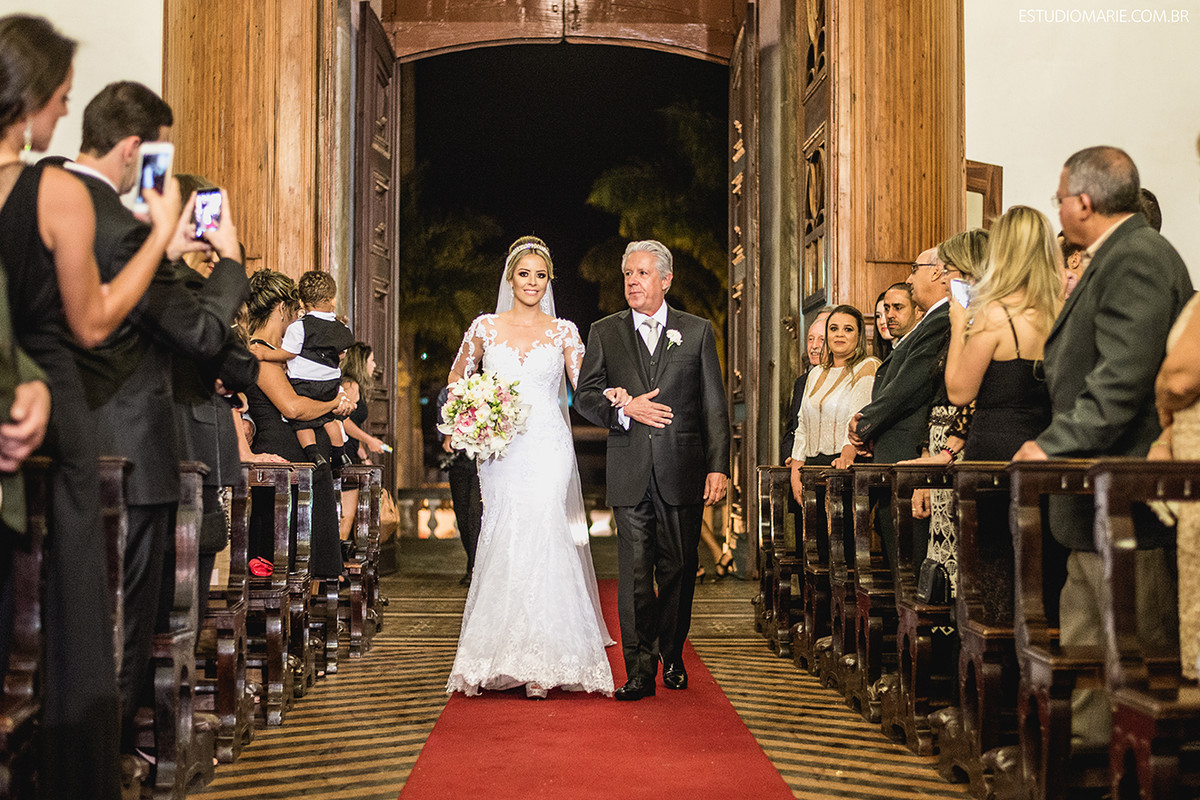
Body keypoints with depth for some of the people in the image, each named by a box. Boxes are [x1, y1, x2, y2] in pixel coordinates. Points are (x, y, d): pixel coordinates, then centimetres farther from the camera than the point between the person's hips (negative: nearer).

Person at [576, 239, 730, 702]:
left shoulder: (698, 332, 7)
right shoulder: (604, 333, 10)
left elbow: (714, 406, 3)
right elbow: (585, 396, 8)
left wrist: (718, 467, -4)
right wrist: (623, 408, -12)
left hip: (683, 471, 0)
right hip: (630, 472, 0)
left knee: (677, 570, 7)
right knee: (635, 572, -3)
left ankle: (672, 658, 25)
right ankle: (640, 670, 1)